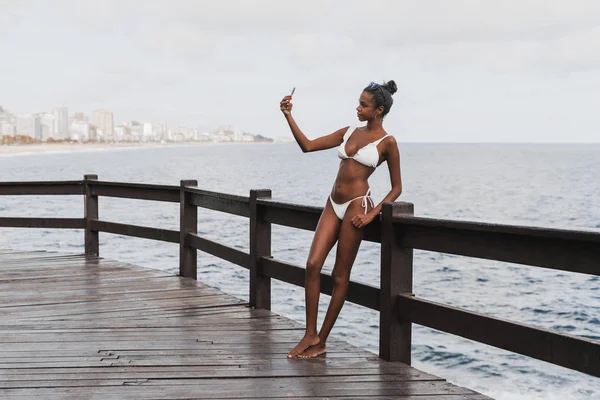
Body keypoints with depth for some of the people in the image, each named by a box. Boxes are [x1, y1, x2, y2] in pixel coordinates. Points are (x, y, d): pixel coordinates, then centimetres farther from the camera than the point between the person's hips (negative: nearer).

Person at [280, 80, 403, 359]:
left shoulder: (387, 142, -3)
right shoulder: (349, 132, 13)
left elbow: (396, 187, 0)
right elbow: (307, 146, 12)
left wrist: (372, 214, -9)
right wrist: (288, 116, 4)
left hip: (356, 205, -6)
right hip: (333, 205, 6)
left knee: (340, 276, 0)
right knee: (312, 264, -7)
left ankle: (322, 341, 9)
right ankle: (310, 334, 1)